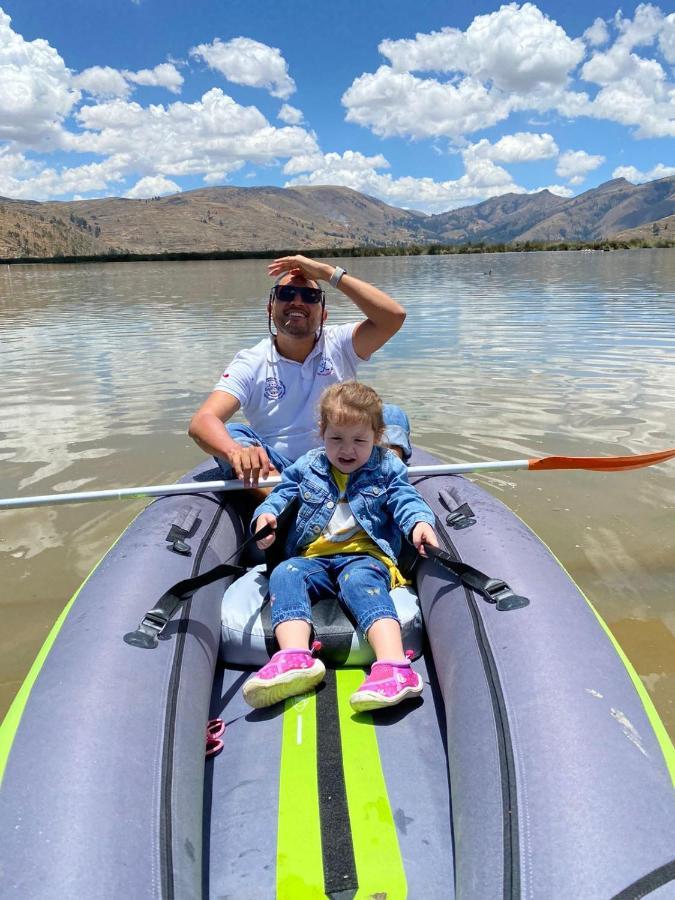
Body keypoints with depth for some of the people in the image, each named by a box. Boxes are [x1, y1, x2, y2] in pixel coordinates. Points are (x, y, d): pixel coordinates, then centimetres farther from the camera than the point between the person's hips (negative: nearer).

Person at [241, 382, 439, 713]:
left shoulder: (387, 468, 13)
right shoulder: (306, 468, 18)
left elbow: (406, 500, 3)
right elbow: (282, 495, 15)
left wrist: (420, 522, -21)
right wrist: (266, 514, -10)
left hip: (365, 555, -3)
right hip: (312, 557, 3)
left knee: (360, 580, -37)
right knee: (284, 574, -29)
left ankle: (393, 664, -56)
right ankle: (295, 658, -48)